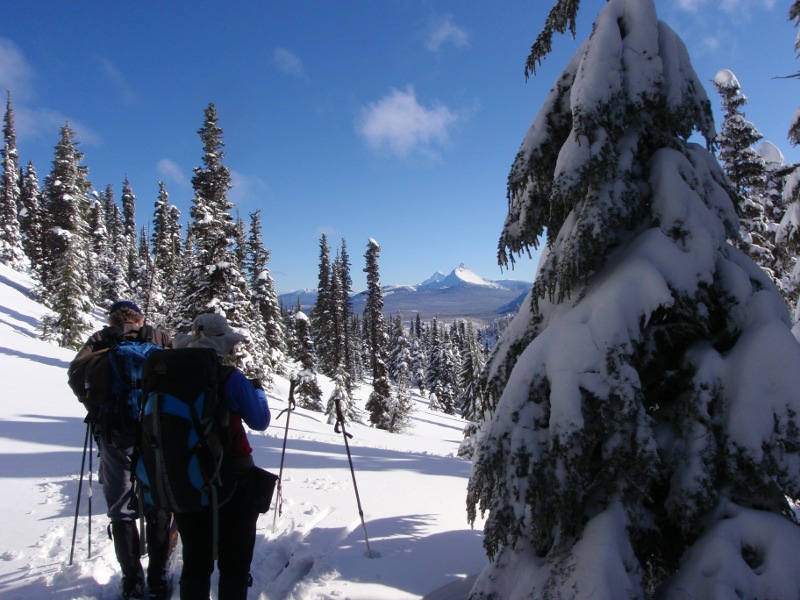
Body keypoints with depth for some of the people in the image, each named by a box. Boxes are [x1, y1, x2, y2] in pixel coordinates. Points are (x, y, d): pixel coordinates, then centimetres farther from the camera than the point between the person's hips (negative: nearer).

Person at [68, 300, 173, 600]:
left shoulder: (99, 340, 10)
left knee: (121, 510, 10)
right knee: (158, 508, 10)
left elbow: (77, 373, -6)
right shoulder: (160, 338, 11)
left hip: (113, 431, 0)